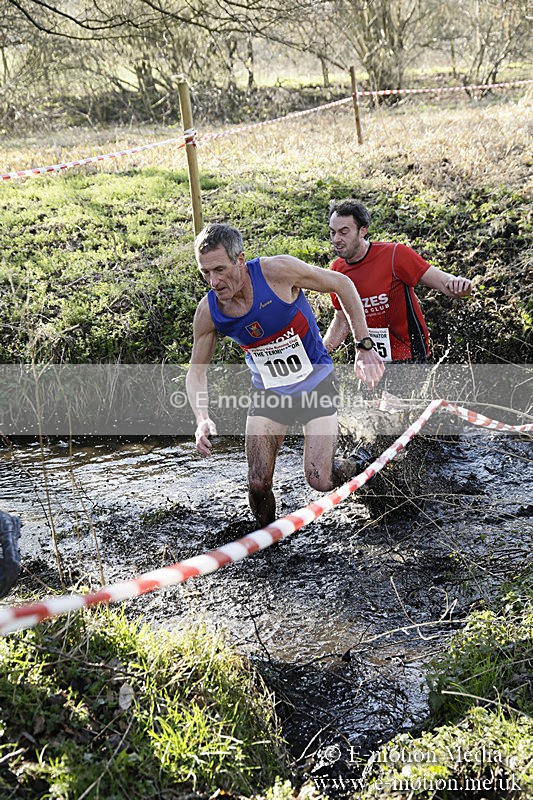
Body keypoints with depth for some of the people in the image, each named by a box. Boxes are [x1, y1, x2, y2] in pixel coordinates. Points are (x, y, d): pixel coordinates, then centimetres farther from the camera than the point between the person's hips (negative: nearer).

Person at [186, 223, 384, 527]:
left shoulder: (277, 270, -26)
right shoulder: (208, 312, -16)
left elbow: (342, 284, -11)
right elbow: (197, 371, -2)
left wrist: (364, 346, -12)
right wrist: (203, 419, -20)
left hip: (316, 383, -3)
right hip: (267, 391, 3)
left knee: (320, 481, -9)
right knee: (259, 484, -6)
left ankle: (354, 469, 27)